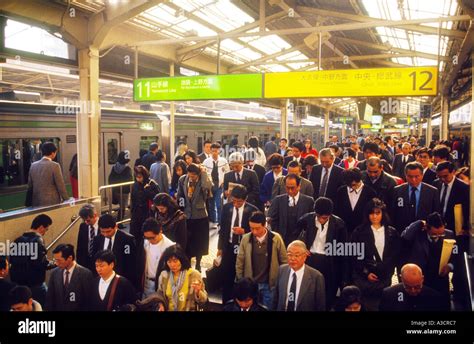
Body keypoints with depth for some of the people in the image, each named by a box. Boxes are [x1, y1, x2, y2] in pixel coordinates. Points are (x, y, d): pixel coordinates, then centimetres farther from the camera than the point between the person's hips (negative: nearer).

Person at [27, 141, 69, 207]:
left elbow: (30, 186, 11)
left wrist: (30, 202, 21)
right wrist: (66, 200, -1)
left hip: (36, 203, 6)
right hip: (51, 202, -6)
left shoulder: (33, 165, 5)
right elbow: (60, 185, -10)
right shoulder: (55, 166, -12)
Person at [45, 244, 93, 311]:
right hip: (58, 308, 4)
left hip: (77, 309, -4)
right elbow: (50, 299, 4)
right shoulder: (54, 273, -1)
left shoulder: (85, 274, -15)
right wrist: (48, 309, -3)